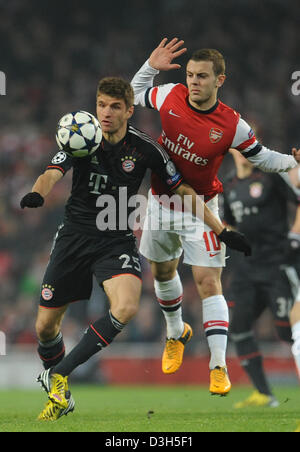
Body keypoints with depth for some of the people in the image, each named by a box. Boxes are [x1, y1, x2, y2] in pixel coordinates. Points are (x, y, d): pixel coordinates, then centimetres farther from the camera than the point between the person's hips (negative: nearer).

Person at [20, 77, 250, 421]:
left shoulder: (144, 149, -5)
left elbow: (184, 192, 4)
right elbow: (53, 173, -22)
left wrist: (222, 231, 1)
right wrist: (36, 194, -46)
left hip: (117, 241, -1)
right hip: (74, 236, 1)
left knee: (126, 308, -28)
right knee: (45, 325, 2)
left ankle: (59, 375, -18)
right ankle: (57, 392, 29)